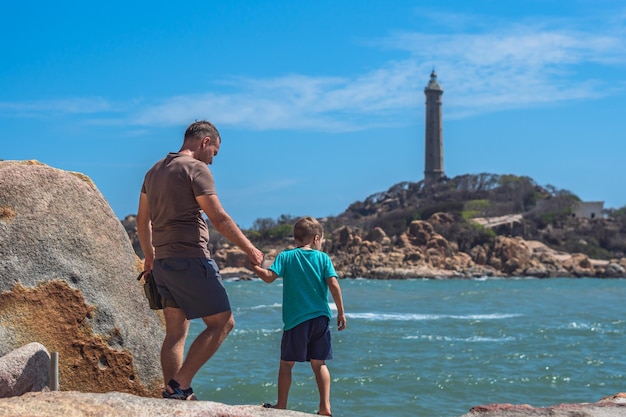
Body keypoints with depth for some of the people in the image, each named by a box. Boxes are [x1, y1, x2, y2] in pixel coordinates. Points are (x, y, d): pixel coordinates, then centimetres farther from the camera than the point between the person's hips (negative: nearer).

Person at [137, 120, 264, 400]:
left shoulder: (155, 171, 18)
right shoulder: (196, 169, -8)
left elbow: (142, 220, 24)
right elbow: (219, 219, -14)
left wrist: (149, 256, 35)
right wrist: (249, 249, -5)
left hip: (163, 262, 9)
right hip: (190, 260, -9)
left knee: (176, 332, 10)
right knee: (222, 323, -3)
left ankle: (173, 395, 6)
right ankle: (180, 386, -10)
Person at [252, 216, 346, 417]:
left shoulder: (286, 256, 1)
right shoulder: (323, 258, 4)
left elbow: (269, 276, -11)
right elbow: (334, 285, -5)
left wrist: (255, 267, 7)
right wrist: (341, 312, 1)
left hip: (296, 319, -2)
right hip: (320, 318, 2)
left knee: (286, 363, 7)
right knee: (319, 363, 9)